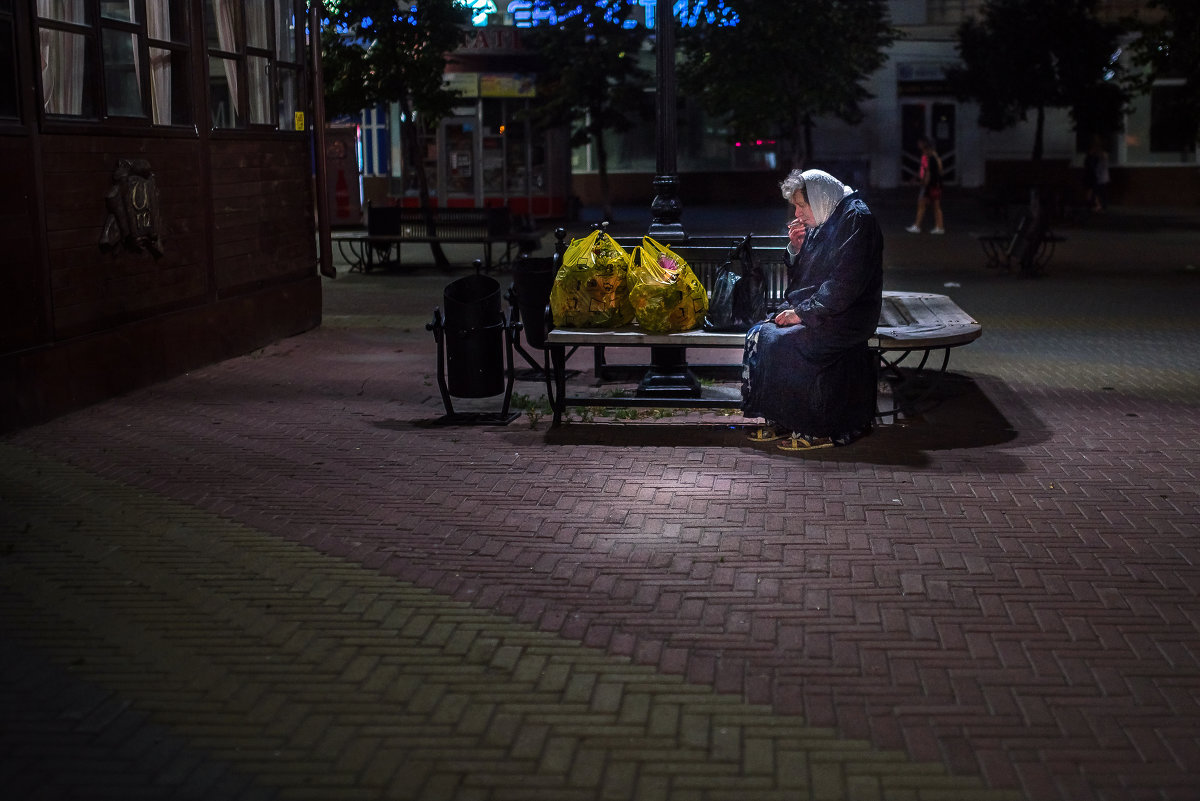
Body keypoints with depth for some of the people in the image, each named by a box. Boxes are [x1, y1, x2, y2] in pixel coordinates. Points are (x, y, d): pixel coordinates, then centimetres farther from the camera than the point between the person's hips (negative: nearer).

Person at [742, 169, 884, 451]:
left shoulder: (856, 221, -14)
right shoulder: (821, 224, 14)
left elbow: (845, 285, -22)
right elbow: (801, 278, 19)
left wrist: (803, 313, -21)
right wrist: (796, 248, 1)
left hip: (845, 319, -9)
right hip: (813, 311, 9)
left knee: (780, 342, -24)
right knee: (759, 334, -8)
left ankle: (816, 430, -12)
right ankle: (780, 423, -3)